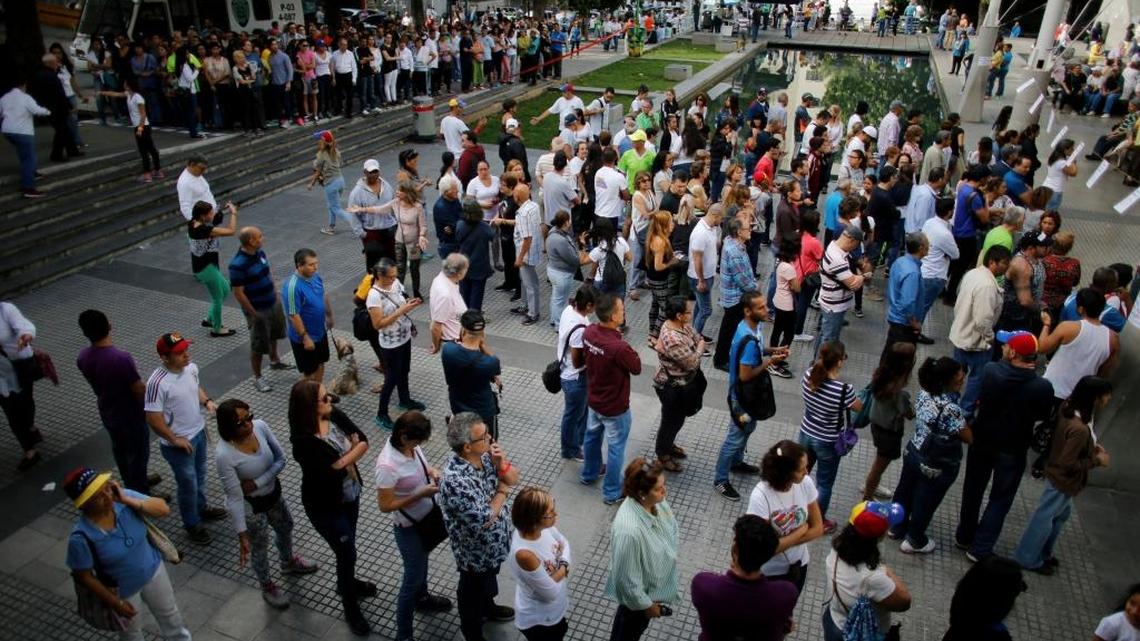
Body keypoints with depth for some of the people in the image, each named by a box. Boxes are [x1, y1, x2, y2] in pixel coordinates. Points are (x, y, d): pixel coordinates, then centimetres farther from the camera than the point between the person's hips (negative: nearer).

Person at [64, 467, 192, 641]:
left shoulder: (124, 497, -25)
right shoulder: (81, 537, -32)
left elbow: (163, 509, -21)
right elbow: (84, 576, -19)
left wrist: (129, 501, -34)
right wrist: (115, 603, -12)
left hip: (153, 570, 3)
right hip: (122, 590, -3)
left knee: (170, 616, 28)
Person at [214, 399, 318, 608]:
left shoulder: (260, 426, -21)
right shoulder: (224, 455, -35)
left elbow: (281, 459, -10)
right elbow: (235, 498, -28)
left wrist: (256, 483, -22)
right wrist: (242, 535, -22)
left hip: (273, 493, 6)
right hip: (250, 506, -6)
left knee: (286, 528, 30)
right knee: (260, 548, 19)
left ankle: (289, 563, 62)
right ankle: (267, 587, 49)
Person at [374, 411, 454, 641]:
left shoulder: (410, 445, -14)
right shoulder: (387, 465, -36)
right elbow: (385, 506, -27)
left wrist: (432, 471, -13)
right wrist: (421, 494, -30)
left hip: (427, 514, 7)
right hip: (409, 526, -7)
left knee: (422, 560, 31)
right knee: (413, 576, 9)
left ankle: (422, 598, 59)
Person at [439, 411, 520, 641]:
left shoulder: (484, 454, -16)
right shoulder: (455, 479, -39)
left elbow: (514, 479, -3)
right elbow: (484, 521, -32)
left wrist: (502, 465, -24)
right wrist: (502, 490, -20)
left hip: (494, 542, 7)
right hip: (476, 550, -7)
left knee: (489, 579, 34)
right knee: (472, 591, 21)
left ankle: (488, 607, 62)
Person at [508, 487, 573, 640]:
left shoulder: (544, 525, -20)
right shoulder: (524, 554, -40)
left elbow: (565, 544, -1)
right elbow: (551, 592, -29)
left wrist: (563, 564, -20)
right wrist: (563, 569, -14)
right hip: (538, 619, -7)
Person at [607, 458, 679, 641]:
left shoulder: (656, 502, -20)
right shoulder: (629, 530, -43)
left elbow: (671, 529, 3)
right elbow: (628, 578, -29)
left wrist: (669, 556, 11)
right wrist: (646, 604, -15)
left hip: (656, 578, 7)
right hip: (640, 591, -7)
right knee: (632, 624, 24)